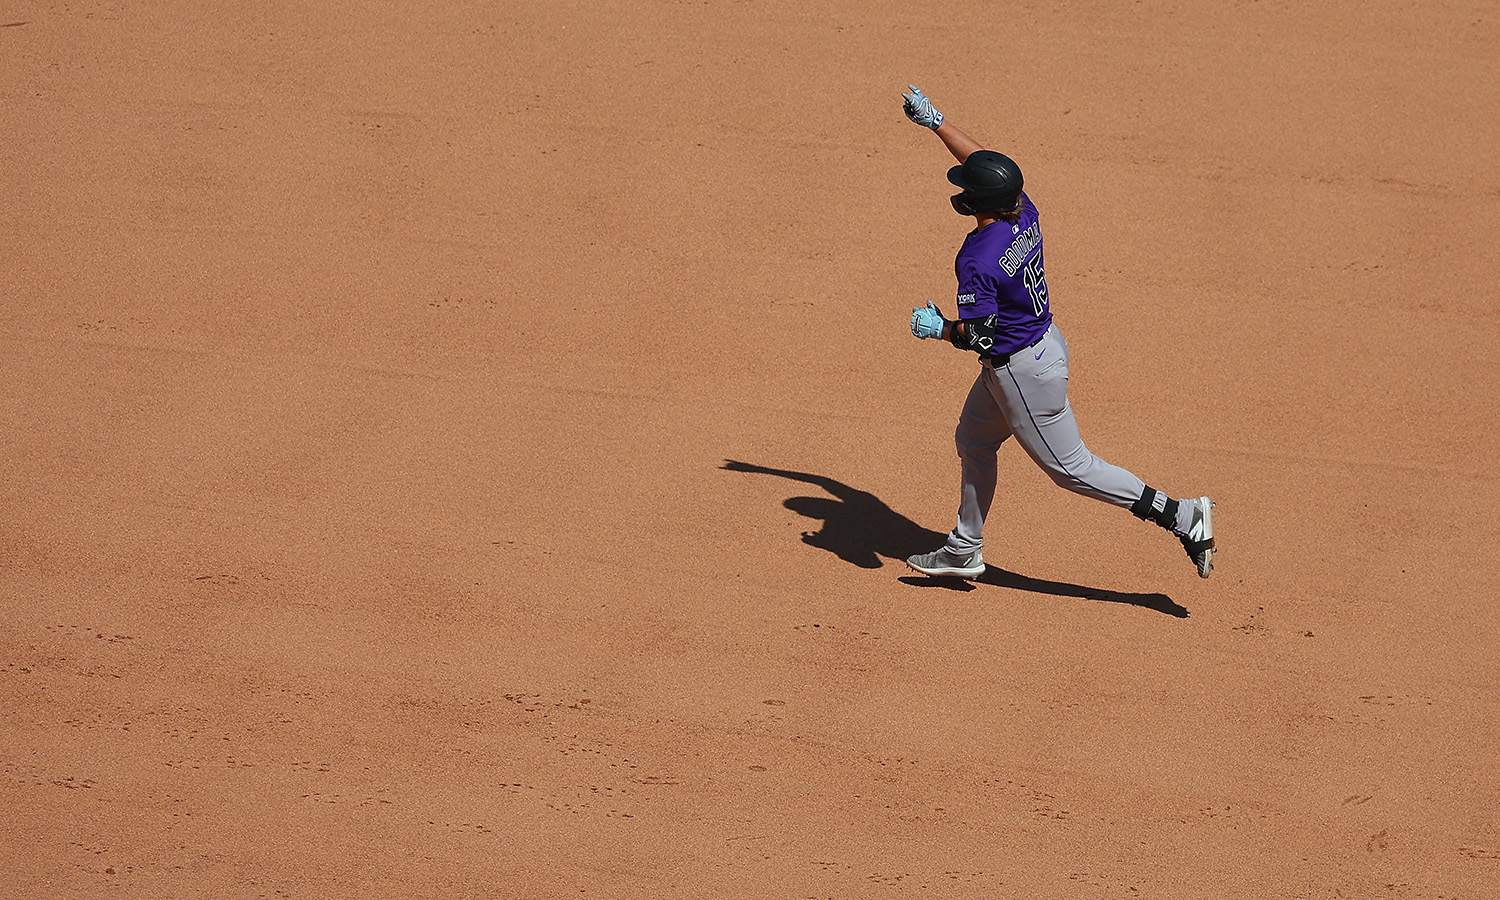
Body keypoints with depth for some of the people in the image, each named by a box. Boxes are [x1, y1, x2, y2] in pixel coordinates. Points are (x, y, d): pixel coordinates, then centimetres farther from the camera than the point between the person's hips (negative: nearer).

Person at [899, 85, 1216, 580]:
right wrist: (934, 122, 16)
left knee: (1070, 467, 3)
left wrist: (936, 328, -9)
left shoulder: (977, 259, -30)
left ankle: (1181, 517, 4)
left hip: (1020, 368, -10)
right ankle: (964, 551, 37)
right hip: (1044, 341, 10)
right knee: (973, 441, 24)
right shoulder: (1023, 213, -6)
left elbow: (978, 335, -27)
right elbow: (983, 161, 11)